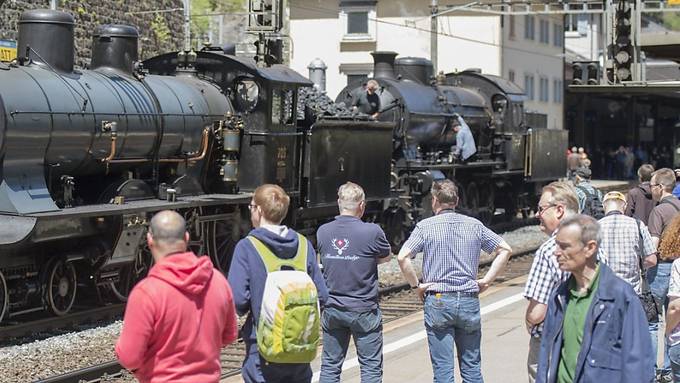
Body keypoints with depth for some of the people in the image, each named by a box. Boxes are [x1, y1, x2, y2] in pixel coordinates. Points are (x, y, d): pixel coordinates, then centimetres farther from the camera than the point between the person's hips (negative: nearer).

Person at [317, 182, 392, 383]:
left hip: (332, 309, 4)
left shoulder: (323, 232, -2)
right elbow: (386, 257, 1)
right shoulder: (372, 232, -15)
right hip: (364, 310, -4)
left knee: (330, 366, 11)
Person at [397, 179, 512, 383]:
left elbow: (403, 257, -15)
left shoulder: (426, 226, -4)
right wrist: (487, 280, 8)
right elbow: (505, 249, 7)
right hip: (469, 300, 3)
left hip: (438, 302, -3)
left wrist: (416, 285, -3)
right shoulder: (474, 225, 6)